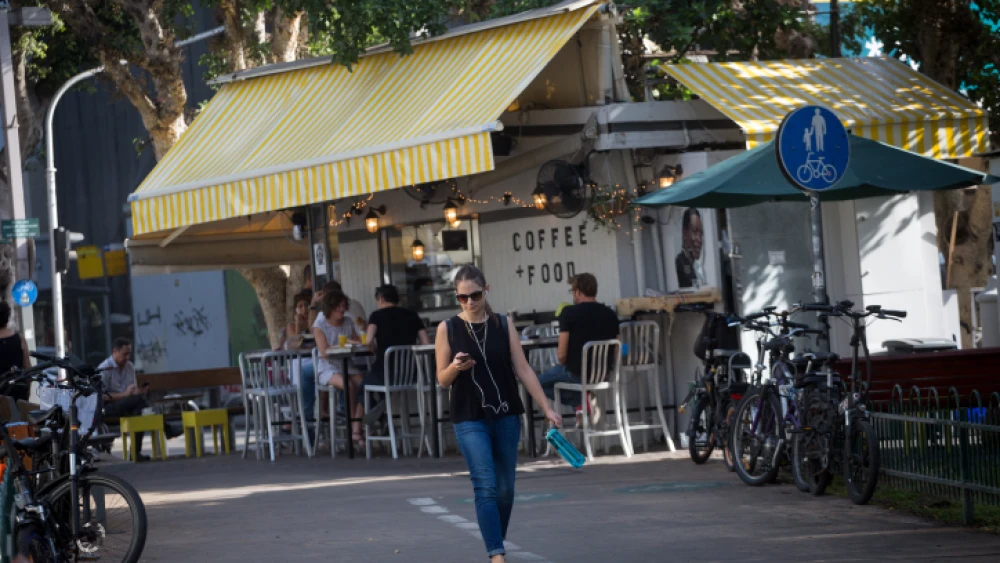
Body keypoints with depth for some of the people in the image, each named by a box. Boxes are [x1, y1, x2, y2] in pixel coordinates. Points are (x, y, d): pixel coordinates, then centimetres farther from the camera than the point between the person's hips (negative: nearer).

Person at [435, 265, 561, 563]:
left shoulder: (504, 325, 2)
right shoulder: (447, 329, -2)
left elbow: (523, 370, 2)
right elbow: (442, 380, 2)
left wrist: (547, 408, -4)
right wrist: (456, 367, -20)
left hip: (506, 416, 2)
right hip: (470, 420, -2)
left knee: (505, 488, 8)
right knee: (486, 487, -13)